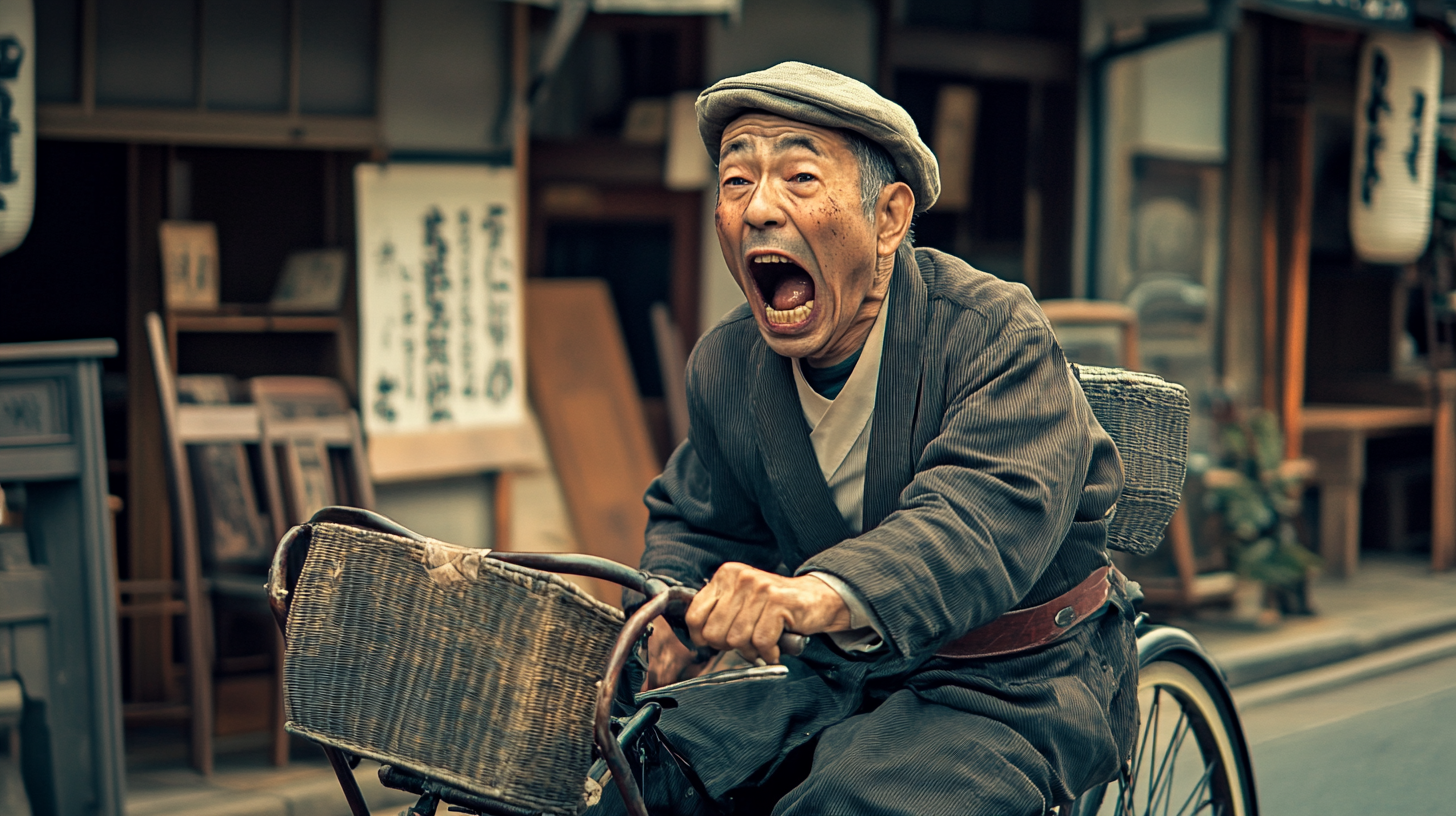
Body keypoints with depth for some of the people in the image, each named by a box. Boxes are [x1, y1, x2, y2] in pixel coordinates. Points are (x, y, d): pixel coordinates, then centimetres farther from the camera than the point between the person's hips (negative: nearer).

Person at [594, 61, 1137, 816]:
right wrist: (674, 616, -6)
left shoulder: (996, 334, -19)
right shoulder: (724, 365, 0)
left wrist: (824, 594, -55)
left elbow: (989, 510, -36)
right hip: (836, 670, 5)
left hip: (1014, 682, -5)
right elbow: (694, 520, 18)